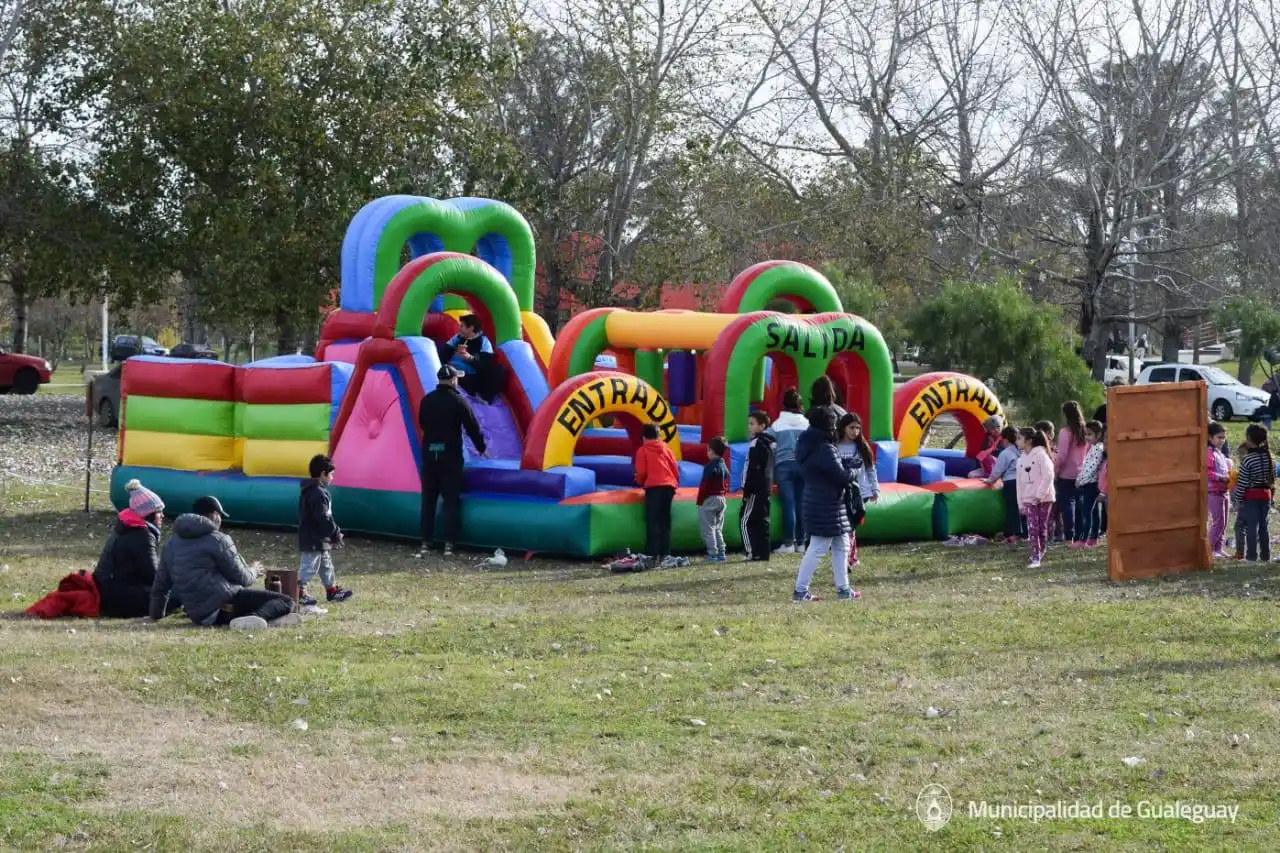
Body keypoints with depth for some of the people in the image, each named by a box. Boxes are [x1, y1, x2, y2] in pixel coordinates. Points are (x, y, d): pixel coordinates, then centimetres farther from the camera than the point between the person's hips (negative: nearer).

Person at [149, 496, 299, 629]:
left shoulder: (171, 543, 17)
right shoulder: (217, 539, -4)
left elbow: (161, 583, 22)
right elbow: (241, 578, -4)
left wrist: (156, 614, 35)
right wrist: (253, 573, 20)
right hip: (224, 604, -8)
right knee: (285, 601, -11)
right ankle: (257, 617, -40)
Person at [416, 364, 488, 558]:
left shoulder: (426, 401, 4)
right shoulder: (458, 401, -9)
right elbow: (472, 427, -4)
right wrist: (482, 449, 10)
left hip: (429, 454, 4)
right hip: (450, 456, -4)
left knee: (428, 500, 9)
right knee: (451, 500, 1)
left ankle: (426, 543, 8)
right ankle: (449, 544, -5)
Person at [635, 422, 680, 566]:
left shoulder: (642, 451, 3)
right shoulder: (666, 448, 16)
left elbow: (641, 472, -1)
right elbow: (675, 468, 13)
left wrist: (640, 482, 19)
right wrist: (675, 483, 26)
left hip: (653, 487, -4)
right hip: (669, 486, 5)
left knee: (652, 522, -5)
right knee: (665, 521, 10)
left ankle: (652, 555, -12)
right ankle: (665, 553, 7)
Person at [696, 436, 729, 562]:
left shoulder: (710, 467, -17)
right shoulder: (724, 466, 11)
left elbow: (704, 485, -17)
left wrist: (699, 501, -11)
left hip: (709, 500, -9)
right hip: (721, 499, 9)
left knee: (707, 528, -4)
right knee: (718, 529, 16)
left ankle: (713, 554, -9)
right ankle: (721, 553, 14)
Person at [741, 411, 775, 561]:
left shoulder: (757, 444, -14)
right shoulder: (768, 443, 16)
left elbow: (753, 470, -18)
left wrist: (747, 490, -17)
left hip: (756, 490, -10)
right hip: (766, 489, 10)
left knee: (745, 521, -7)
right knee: (761, 522, 10)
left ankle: (754, 553, -11)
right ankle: (763, 553, 10)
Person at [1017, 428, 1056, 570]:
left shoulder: (1041, 454, -8)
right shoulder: (1021, 460, 12)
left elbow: (1048, 475, -15)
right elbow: (1020, 483, 14)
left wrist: (1040, 494, -18)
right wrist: (1021, 503, 11)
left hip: (1044, 498, -5)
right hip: (1029, 499, 5)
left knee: (1042, 527, 2)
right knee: (1032, 528, -6)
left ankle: (1040, 554, 15)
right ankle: (1035, 557, -7)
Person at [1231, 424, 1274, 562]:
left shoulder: (1247, 459, -16)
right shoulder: (1269, 457, 3)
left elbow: (1242, 483, -13)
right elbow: (1272, 479, 9)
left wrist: (1238, 499, -4)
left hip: (1250, 496, -6)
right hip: (1266, 495, 6)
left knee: (1251, 526, 0)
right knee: (1263, 526, 11)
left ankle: (1252, 555, 1)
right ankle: (1265, 555, 13)